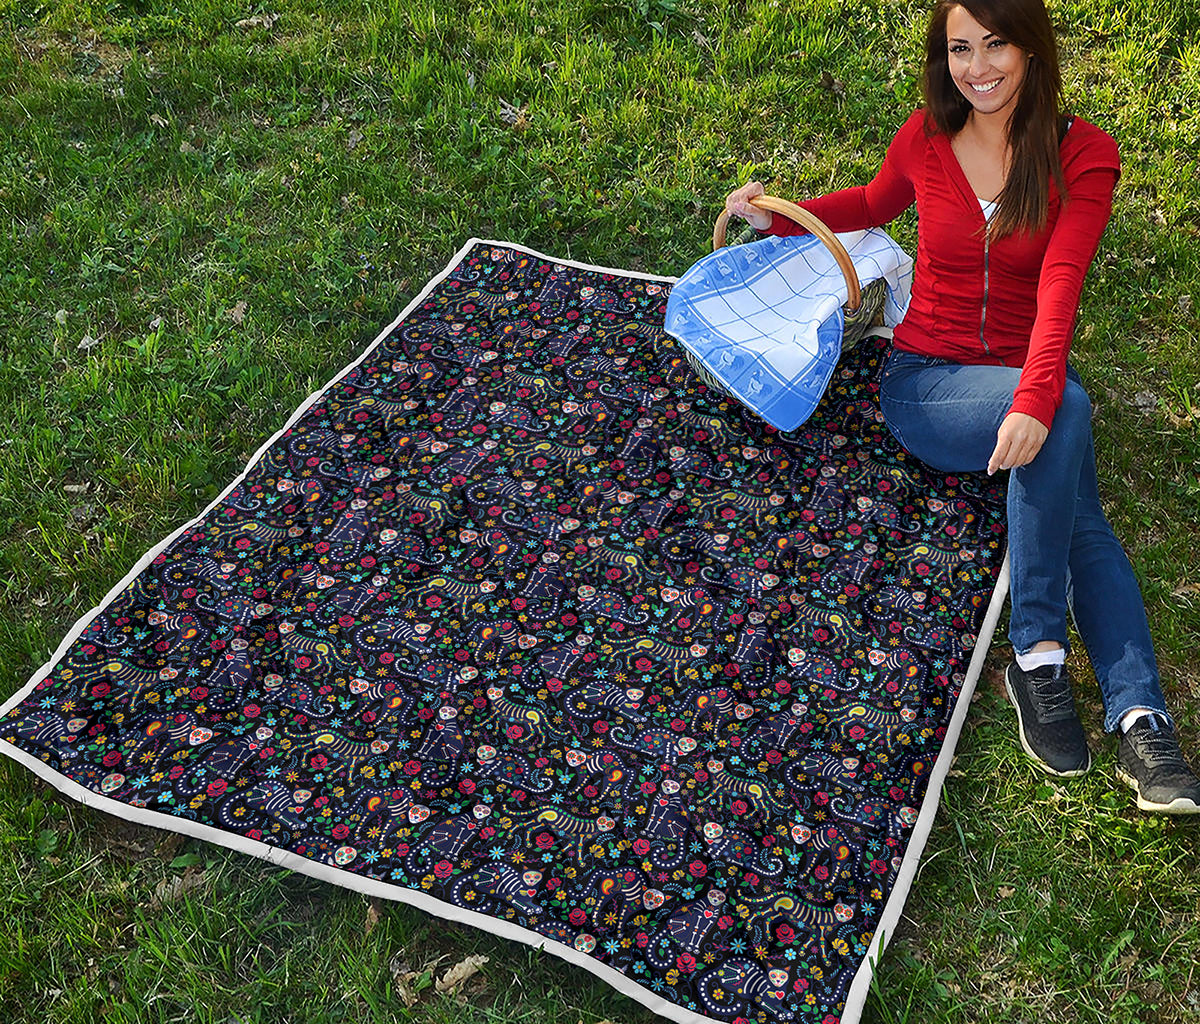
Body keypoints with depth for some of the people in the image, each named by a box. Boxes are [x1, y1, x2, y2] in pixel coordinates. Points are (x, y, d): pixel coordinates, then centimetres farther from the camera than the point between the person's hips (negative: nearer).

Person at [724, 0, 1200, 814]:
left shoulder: (1083, 154, -4)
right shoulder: (924, 141, 2)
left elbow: (1059, 288, -20)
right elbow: (875, 205, 25)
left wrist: (1034, 400, -36)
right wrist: (781, 218, 11)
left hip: (1025, 383, 1)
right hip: (925, 381, -1)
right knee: (1069, 409, -32)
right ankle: (1039, 651, -29)